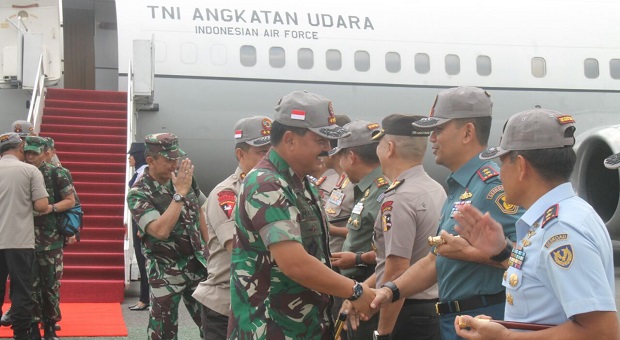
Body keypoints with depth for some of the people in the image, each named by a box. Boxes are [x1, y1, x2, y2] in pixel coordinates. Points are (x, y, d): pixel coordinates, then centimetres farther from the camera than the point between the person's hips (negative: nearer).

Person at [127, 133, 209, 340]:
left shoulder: (184, 178, -1)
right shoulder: (138, 194, -17)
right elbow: (161, 230, -30)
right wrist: (180, 193, -27)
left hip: (197, 264, 5)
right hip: (166, 273, -5)